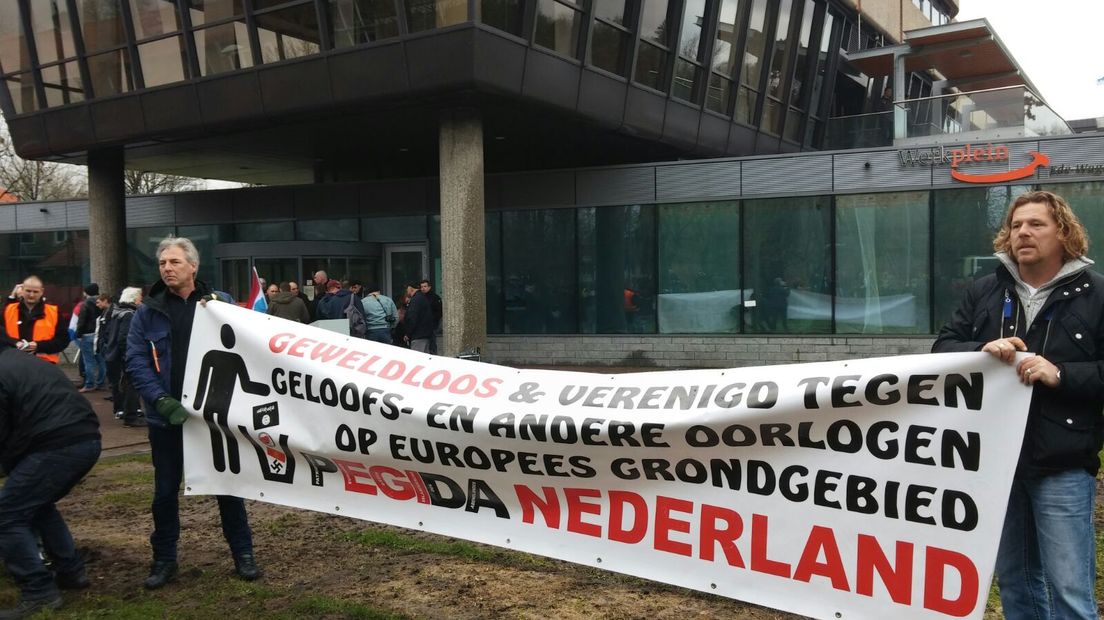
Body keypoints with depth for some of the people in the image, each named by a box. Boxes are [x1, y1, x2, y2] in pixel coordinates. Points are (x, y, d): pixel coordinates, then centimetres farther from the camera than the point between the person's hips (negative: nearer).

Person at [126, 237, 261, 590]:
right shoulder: (149, 312, 2)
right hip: (166, 416, 1)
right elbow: (136, 361, -5)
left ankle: (242, 553, 20)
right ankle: (164, 559, 24)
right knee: (165, 490, 9)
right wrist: (161, 400, -17)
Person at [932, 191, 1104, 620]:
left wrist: (1060, 374, -20)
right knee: (1014, 580, 18)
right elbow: (942, 350, 5)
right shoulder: (984, 292, 9)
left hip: (1062, 466, -4)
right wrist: (982, 351, -15)